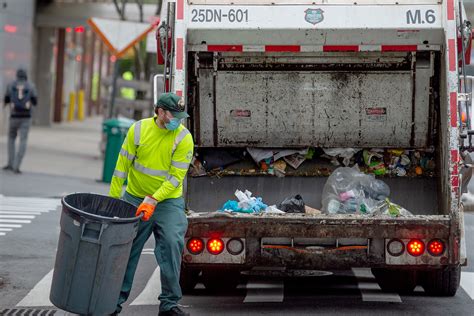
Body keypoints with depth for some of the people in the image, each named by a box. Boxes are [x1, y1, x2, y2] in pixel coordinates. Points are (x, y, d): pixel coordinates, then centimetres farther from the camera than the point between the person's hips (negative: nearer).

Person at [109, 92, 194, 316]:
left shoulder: (184, 139, -13)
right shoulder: (138, 130, -9)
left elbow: (175, 177, -16)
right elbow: (122, 166, -3)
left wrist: (152, 200, -25)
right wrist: (113, 200, -3)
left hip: (168, 201, -1)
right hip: (135, 199, 1)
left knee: (171, 245, -14)